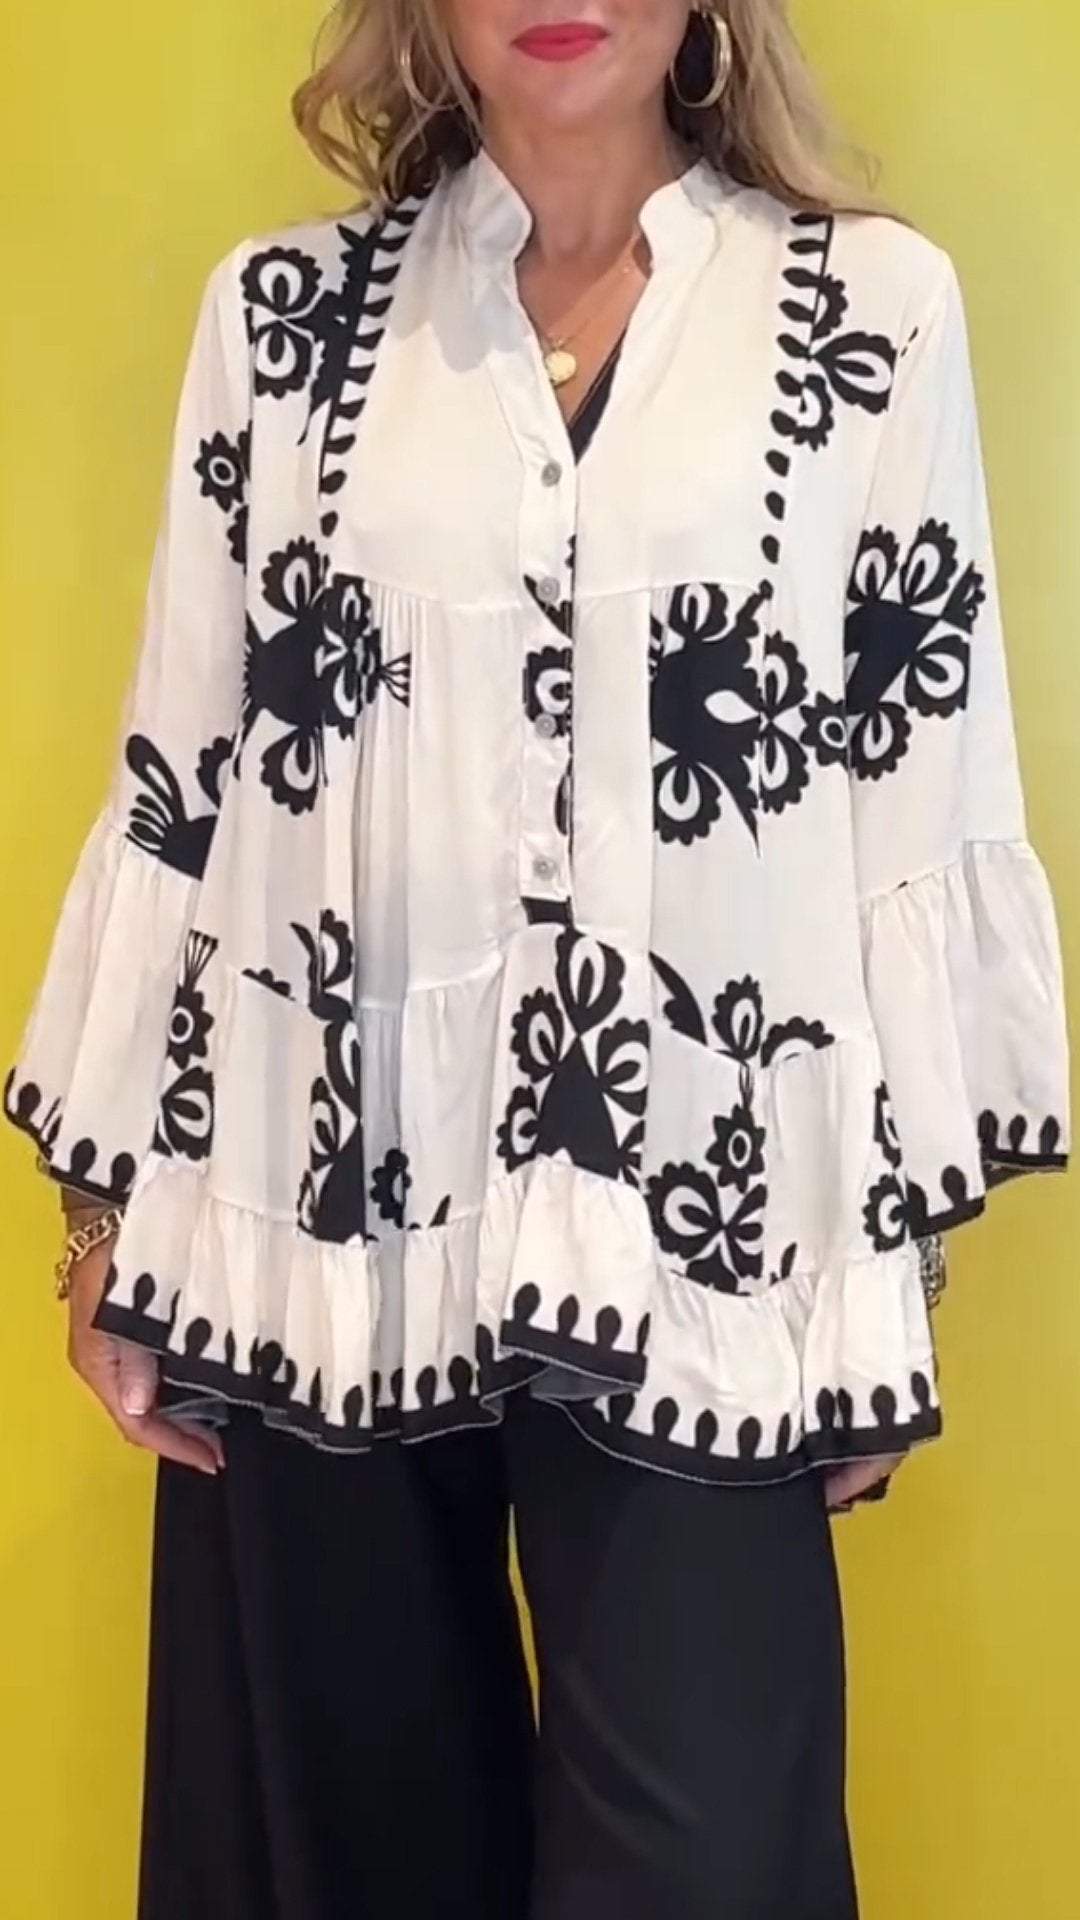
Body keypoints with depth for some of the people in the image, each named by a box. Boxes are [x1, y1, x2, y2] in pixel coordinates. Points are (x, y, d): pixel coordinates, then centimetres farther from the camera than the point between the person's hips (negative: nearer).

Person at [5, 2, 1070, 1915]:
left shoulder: (878, 304, 2)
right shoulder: (283, 308, 7)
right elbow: (185, 763, 7)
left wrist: (904, 1243, 1)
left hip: (693, 1227, -1)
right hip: (323, 1210, 2)